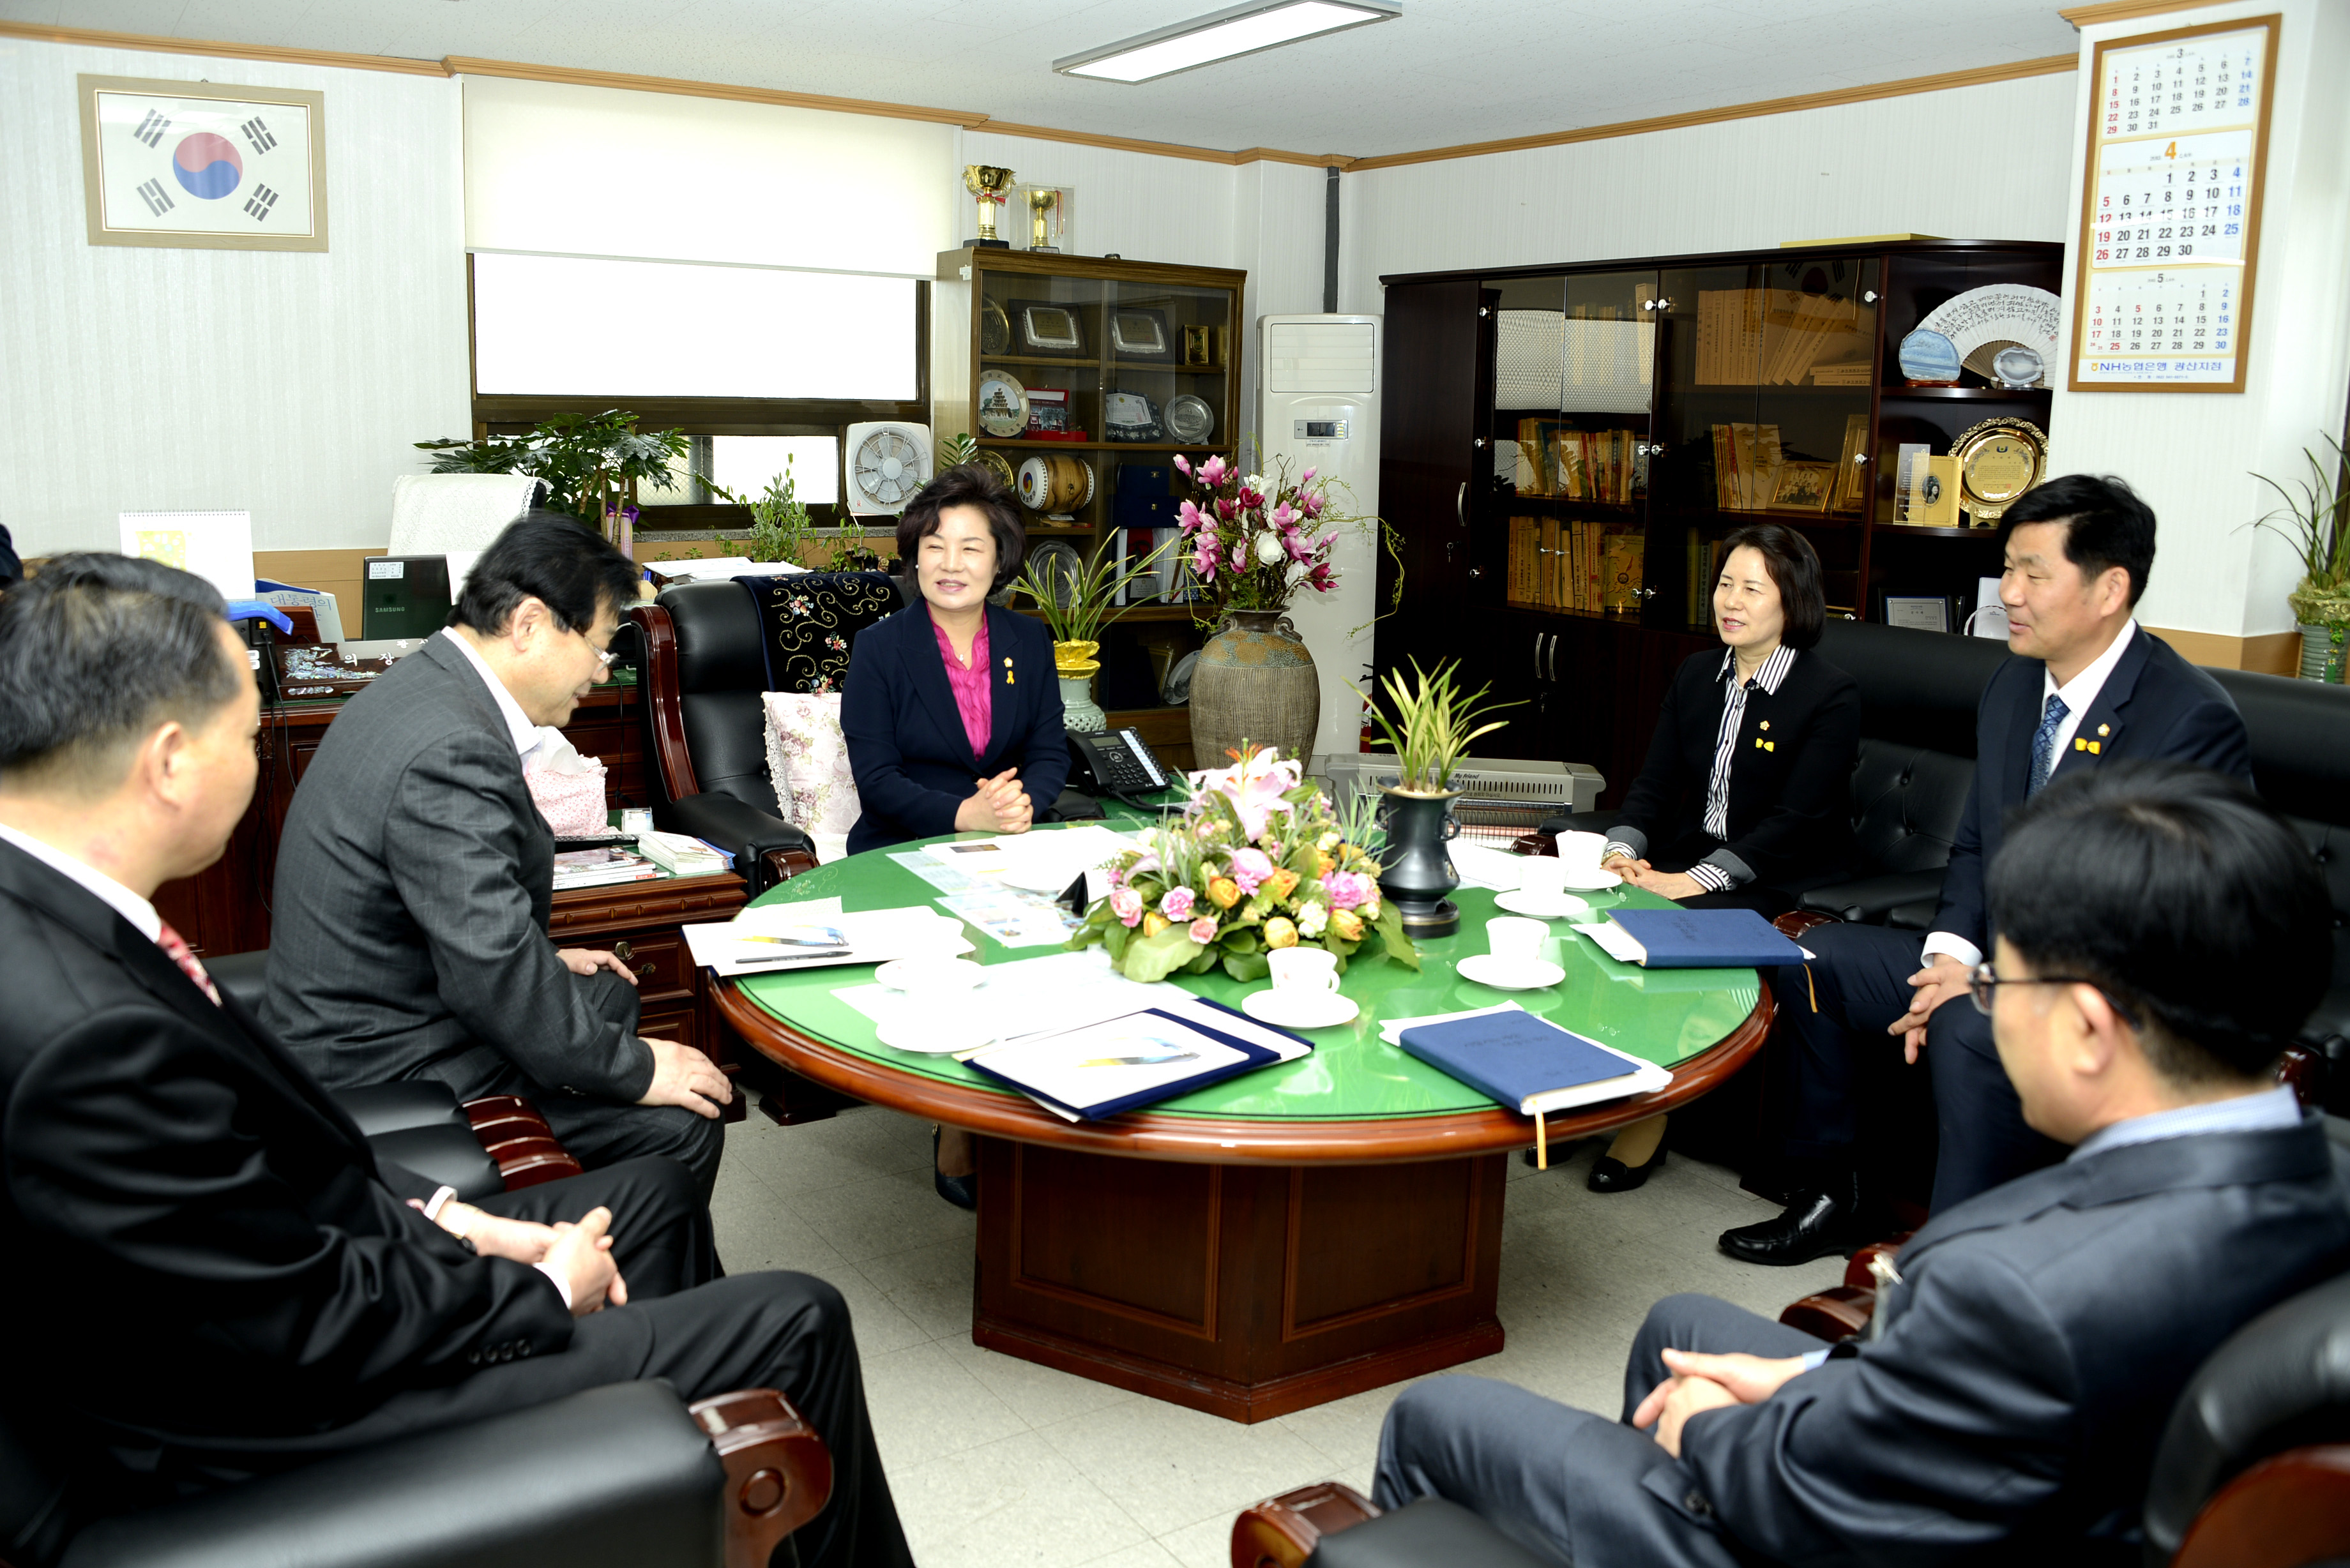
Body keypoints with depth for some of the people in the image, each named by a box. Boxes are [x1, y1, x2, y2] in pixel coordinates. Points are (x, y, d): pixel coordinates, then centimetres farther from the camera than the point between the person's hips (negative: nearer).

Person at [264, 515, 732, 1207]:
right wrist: (635, 1072, -20)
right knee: (682, 1126, -13)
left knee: (607, 990, 27)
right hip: (383, 1067, -11)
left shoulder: (425, 685, 4)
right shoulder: (452, 751, -29)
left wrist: (543, 959, 18)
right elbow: (494, 971, -31)